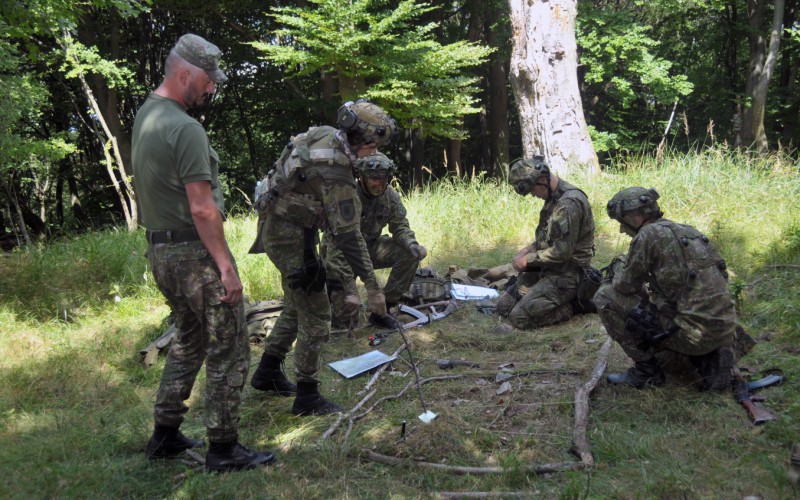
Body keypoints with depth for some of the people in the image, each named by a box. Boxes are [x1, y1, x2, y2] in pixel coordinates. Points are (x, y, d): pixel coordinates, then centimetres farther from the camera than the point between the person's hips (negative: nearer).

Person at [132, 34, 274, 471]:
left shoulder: (145, 115, 11)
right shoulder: (185, 128, -18)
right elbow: (202, 209, -21)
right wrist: (226, 266, -17)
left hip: (160, 250, 10)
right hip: (194, 252, -9)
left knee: (189, 341, 22)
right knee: (228, 352, 1)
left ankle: (165, 435, 29)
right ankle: (223, 448, 10)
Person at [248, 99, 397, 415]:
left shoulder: (322, 134, -1)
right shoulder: (337, 176, -28)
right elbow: (348, 236, -28)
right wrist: (372, 287, -24)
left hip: (275, 224, 10)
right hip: (291, 238, -10)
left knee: (297, 306, 21)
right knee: (315, 316, -2)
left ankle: (267, 373, 35)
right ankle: (307, 397, 8)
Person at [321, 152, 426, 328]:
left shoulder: (390, 195, -13)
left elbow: (399, 226, -2)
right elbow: (337, 250, -31)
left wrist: (412, 244, -27)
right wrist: (351, 291, -35)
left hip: (370, 247, 5)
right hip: (343, 254, -5)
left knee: (409, 254, -19)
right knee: (346, 317, -15)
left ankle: (383, 309, -6)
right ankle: (329, 288, 19)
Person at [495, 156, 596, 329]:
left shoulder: (569, 202, -22)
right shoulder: (554, 197, 9)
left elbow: (563, 250, -25)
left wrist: (529, 259, -14)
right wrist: (528, 249, 4)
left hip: (565, 275, -10)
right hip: (548, 269, 10)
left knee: (518, 317, -17)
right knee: (503, 305, 7)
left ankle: (573, 306, -1)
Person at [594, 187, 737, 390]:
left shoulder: (649, 234, -10)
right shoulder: (686, 230, 16)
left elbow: (625, 286, -3)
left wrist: (618, 266, 17)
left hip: (695, 332, -8)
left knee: (605, 297, -2)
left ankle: (646, 370, 4)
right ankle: (711, 360, 14)